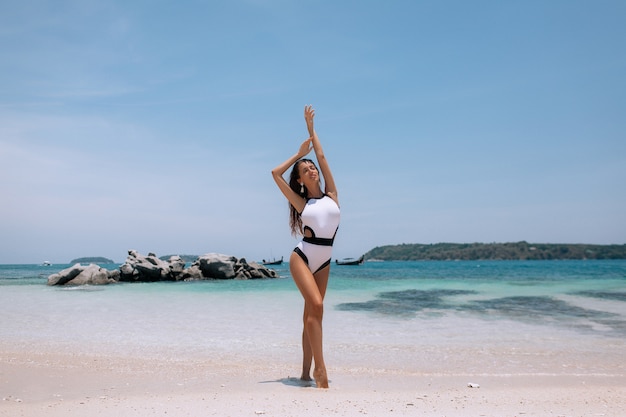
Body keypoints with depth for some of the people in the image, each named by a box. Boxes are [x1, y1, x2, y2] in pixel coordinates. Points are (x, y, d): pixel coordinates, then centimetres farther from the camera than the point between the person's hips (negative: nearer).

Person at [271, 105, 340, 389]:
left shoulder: (331, 194, 9)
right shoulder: (301, 203, 5)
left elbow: (321, 156, 12)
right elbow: (275, 173, 8)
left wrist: (311, 127, 19)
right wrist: (299, 153, 16)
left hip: (323, 263, 4)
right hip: (302, 258, -3)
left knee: (311, 314, 7)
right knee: (316, 306, -21)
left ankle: (306, 371, 12)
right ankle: (320, 368, -20)